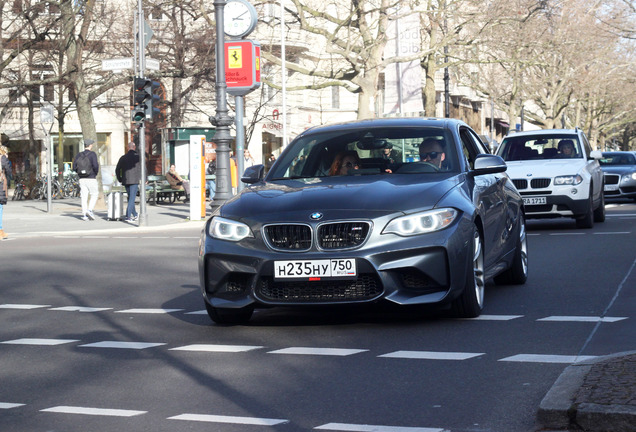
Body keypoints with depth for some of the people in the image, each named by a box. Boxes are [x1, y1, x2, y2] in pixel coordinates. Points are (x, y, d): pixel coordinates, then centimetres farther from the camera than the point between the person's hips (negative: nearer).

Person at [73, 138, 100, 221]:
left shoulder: (78, 155, 8)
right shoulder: (92, 154, -6)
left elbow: (74, 168, 4)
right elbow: (95, 165, -17)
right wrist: (95, 173, 1)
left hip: (82, 179, 4)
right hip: (91, 179, -4)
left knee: (84, 197, 5)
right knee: (94, 195, 8)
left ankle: (84, 214, 2)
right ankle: (90, 210, -9)